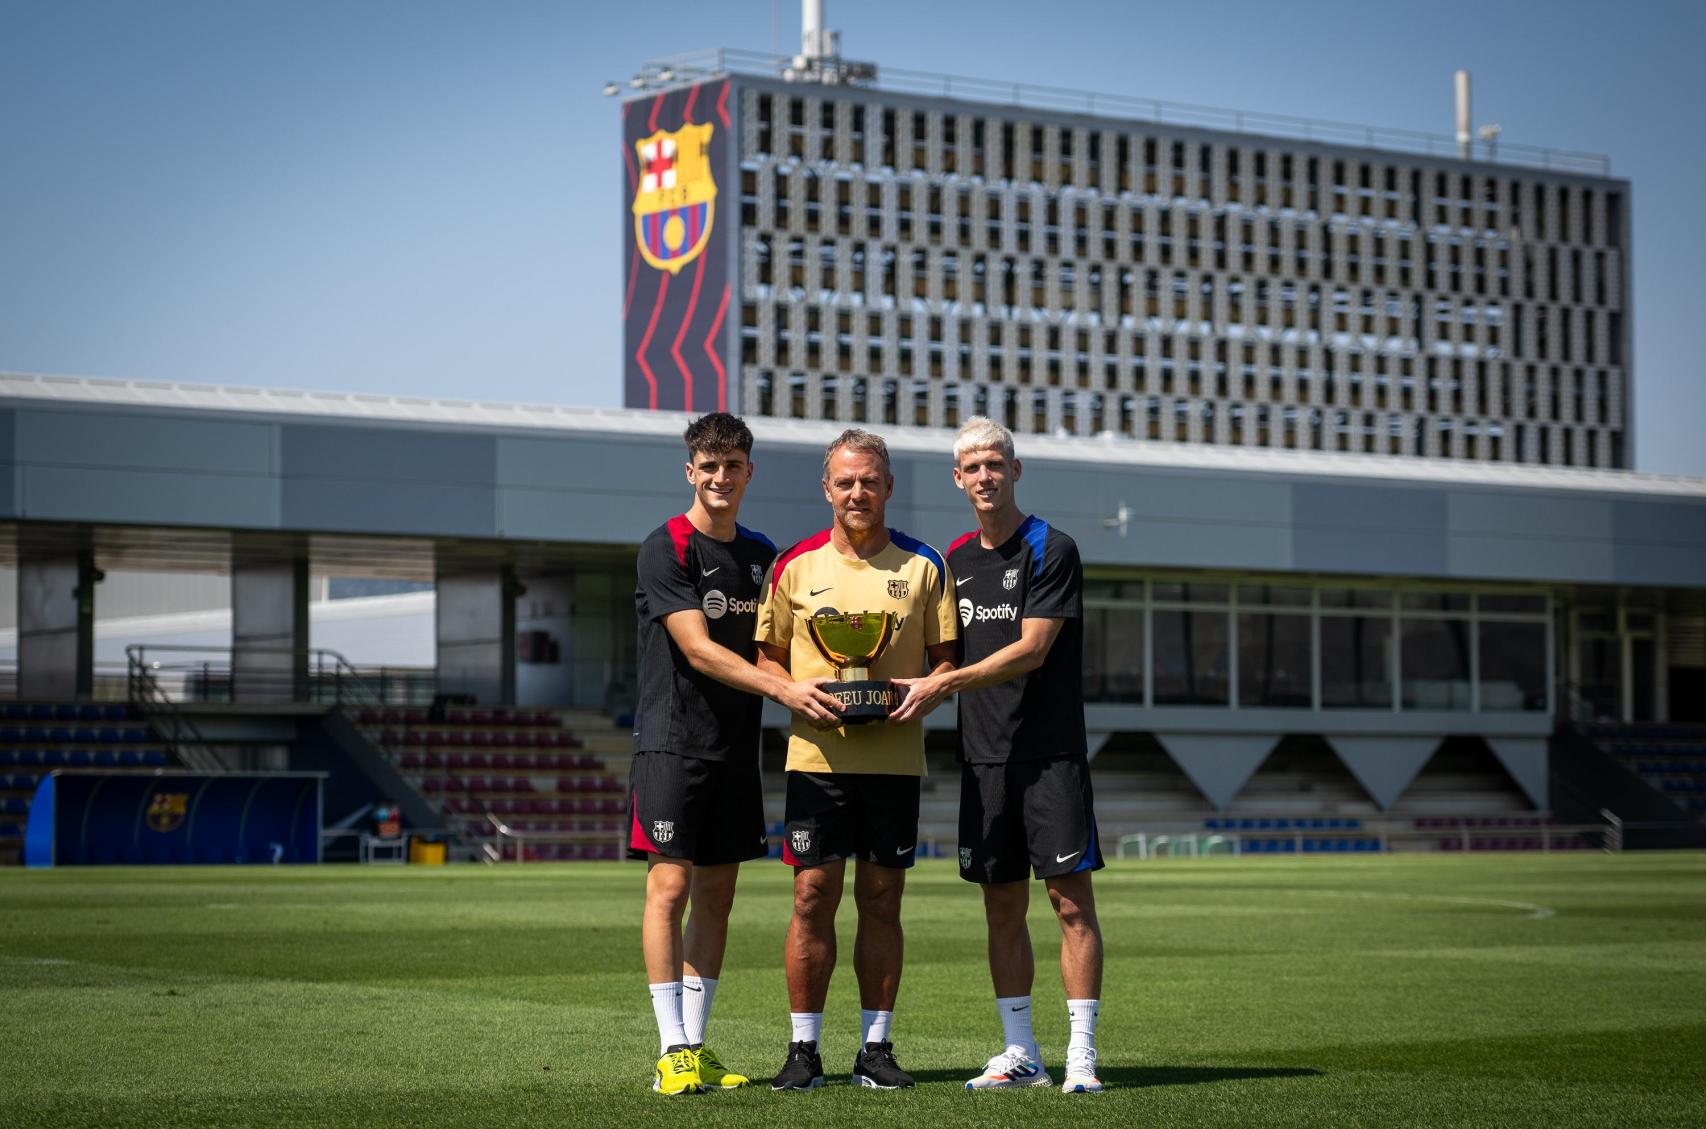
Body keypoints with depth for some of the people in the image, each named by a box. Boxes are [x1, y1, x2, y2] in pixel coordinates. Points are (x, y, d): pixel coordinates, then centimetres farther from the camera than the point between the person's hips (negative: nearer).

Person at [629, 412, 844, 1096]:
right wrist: (783, 688, -23)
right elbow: (699, 650, -15)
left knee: (716, 895, 7)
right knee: (670, 887, -9)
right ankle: (672, 1053, -7)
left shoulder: (761, 554, 14)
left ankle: (697, 1046, 12)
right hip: (672, 743, -6)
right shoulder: (666, 548, -7)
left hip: (736, 748, 6)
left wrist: (816, 687, 0)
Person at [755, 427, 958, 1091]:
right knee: (813, 897, -3)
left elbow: (948, 657, 9)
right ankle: (804, 1049, 4)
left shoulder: (922, 566, 6)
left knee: (882, 901, 4)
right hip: (816, 754, -1)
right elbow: (766, 657, 10)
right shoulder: (796, 566, 5)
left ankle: (875, 1047, 12)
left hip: (895, 756, 1)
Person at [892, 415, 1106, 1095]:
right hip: (983, 757, 6)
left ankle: (1081, 1056, -7)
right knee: (1002, 906, 6)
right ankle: (1020, 1055, 12)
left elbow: (1030, 651, -13)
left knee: (1070, 897, -7)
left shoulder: (1051, 550, -5)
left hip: (1050, 751, -6)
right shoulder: (955, 561, 14)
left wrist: (943, 685, -16)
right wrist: (920, 689, 4)